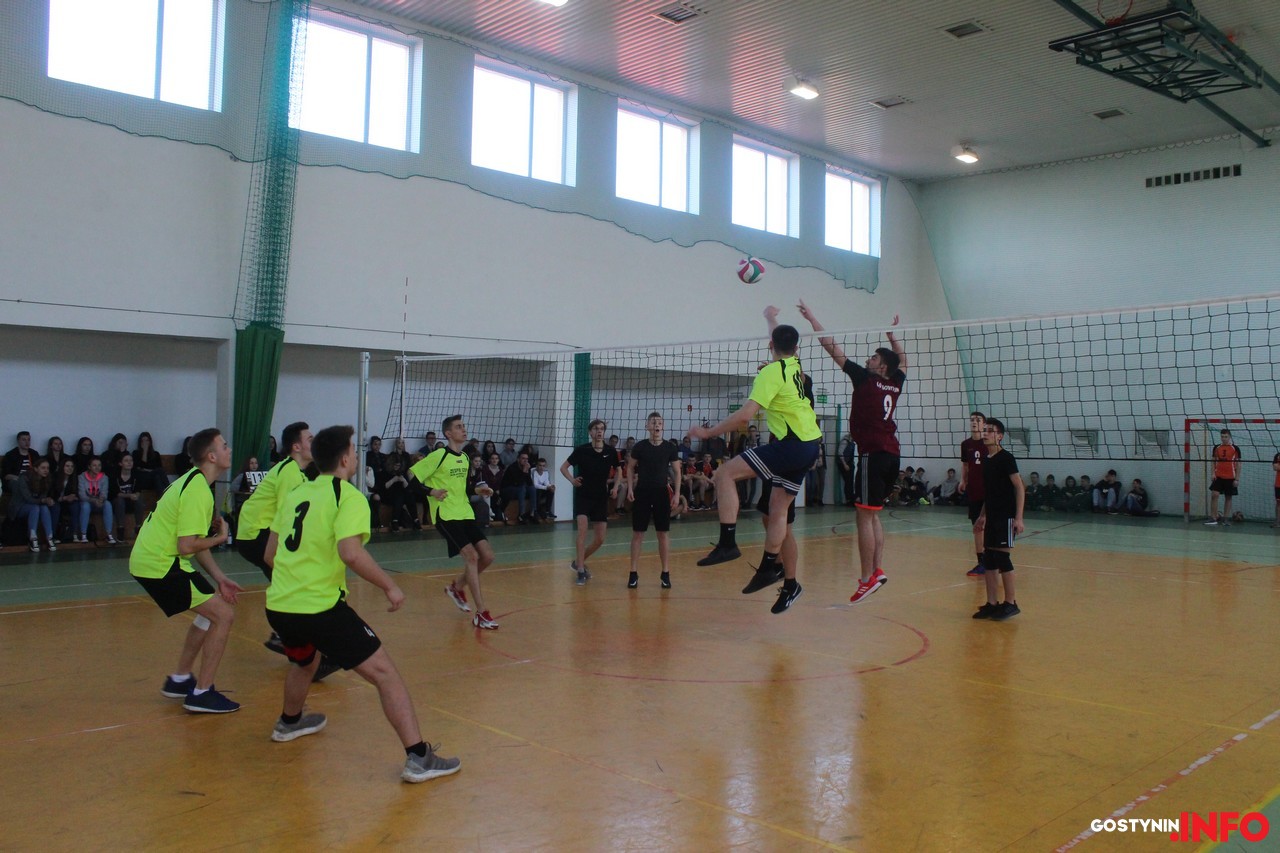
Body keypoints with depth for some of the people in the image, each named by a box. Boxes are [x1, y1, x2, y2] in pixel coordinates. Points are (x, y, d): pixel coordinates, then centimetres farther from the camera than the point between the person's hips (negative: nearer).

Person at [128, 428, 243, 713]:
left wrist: (219, 578, 11)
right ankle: (202, 693, -2)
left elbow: (195, 539, 15)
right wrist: (220, 537, -7)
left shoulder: (195, 481, 12)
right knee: (223, 614, -8)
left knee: (210, 612, 21)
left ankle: (179, 680, 30)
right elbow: (187, 547, -25)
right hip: (161, 564, -10)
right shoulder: (198, 491, -20)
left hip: (149, 559, 10)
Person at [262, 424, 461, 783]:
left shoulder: (295, 494, 13)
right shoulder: (347, 496, -8)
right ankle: (418, 758, -9)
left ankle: (289, 723, 59)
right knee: (384, 674, -4)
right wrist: (389, 586, -13)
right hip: (321, 606, -8)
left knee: (305, 662, 37)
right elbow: (350, 552, -24)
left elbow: (269, 555, 20)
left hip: (278, 605, 8)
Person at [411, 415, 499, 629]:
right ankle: (481, 614, -13)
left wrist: (477, 490, 9)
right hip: (446, 515, -8)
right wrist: (430, 491, -20)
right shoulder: (438, 456, -10)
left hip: (465, 513, 8)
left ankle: (457, 587, 26)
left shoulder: (465, 458, 12)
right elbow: (409, 477, -11)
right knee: (471, 556, -18)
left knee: (487, 556, 0)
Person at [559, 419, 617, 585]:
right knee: (582, 531, -20)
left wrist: (615, 486, -2)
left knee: (600, 539, 4)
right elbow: (563, 467, 1)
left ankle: (578, 562, 27)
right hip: (583, 496, -3)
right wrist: (572, 479, -16)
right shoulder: (581, 450, -7)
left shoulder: (611, 452, -1)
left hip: (601, 498, 3)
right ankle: (580, 571, -14)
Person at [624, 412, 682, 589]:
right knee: (638, 533, 2)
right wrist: (630, 488, -3)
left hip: (662, 493, 1)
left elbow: (677, 472, 5)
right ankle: (633, 573, 9)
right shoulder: (639, 447, -2)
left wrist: (677, 494, -3)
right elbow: (630, 468, 8)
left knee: (664, 534, 4)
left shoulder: (670, 447, 0)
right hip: (642, 493, -1)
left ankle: (665, 573, 12)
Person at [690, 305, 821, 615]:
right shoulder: (795, 365, 13)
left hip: (791, 446, -9)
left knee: (725, 474, -12)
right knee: (777, 512, 10)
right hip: (809, 446, 9)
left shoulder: (771, 372, -11)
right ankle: (789, 584, 12)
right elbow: (783, 341, 38)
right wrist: (771, 318, 57)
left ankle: (727, 543, -21)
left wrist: (708, 432, -10)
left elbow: (745, 415, -20)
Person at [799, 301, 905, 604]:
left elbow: (833, 349, -3)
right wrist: (892, 334, 41)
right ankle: (878, 571, 12)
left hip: (873, 454, -8)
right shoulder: (895, 385, 12)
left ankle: (867, 579, -6)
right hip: (891, 454, 8)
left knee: (864, 515, -6)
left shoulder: (866, 379, -5)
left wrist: (812, 319, 4)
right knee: (873, 514, 14)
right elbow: (902, 360, 35)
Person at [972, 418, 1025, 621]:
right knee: (989, 559, 7)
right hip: (992, 517, 8)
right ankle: (992, 604, 13)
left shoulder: (1006, 458, -10)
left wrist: (1018, 518, -18)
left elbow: (1020, 488, -13)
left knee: (1002, 557, -7)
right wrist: (983, 515, 21)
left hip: (1006, 517, -8)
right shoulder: (986, 460, 13)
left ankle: (1011, 603, 3)